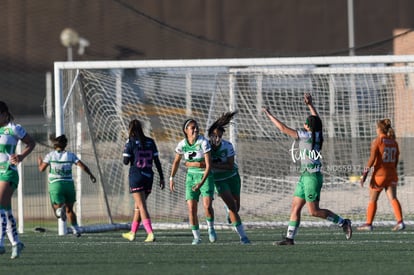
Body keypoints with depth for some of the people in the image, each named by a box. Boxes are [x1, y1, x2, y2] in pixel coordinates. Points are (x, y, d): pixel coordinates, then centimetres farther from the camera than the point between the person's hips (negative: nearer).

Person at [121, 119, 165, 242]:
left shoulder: (131, 142, -6)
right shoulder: (150, 142, 7)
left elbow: (126, 161, -7)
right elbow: (157, 161, 5)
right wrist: (161, 178, 8)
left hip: (136, 176, -5)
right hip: (149, 177, 5)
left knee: (142, 206, -8)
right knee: (138, 206, 18)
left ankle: (150, 233, -22)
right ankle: (132, 233, 29)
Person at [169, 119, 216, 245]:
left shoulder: (203, 142, -17)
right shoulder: (182, 145, -5)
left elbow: (209, 165, -20)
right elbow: (176, 161, 14)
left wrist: (202, 182, -28)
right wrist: (172, 178, 13)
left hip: (205, 176, -3)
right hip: (191, 176, 3)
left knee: (207, 206, -21)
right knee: (191, 208, -6)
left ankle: (211, 228, 7)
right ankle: (196, 237, 8)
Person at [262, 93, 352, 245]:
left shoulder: (307, 135, -14)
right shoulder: (317, 135, 6)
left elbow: (283, 128, -10)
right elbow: (317, 120, 28)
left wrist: (269, 115, -2)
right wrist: (310, 105, 34)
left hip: (311, 177, -9)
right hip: (306, 176, 9)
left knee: (314, 211, -6)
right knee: (295, 208, 8)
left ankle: (343, 222, -1)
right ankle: (289, 238, 8)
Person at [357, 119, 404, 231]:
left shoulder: (377, 141, -9)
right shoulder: (394, 142, 7)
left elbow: (372, 159, -15)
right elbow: (396, 161, 11)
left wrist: (364, 175, -13)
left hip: (379, 174, -5)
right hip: (392, 174, 5)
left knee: (372, 200, 7)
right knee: (393, 198, -1)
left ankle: (368, 224, 13)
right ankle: (400, 221, -16)